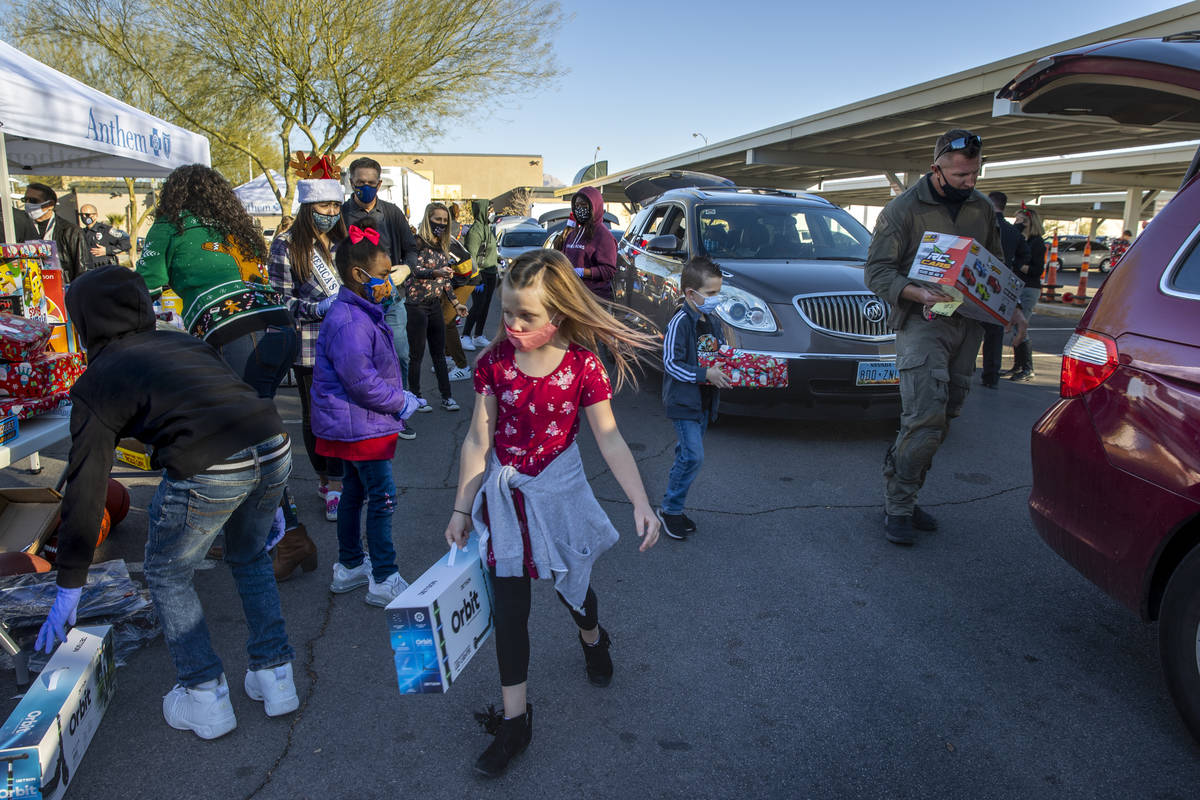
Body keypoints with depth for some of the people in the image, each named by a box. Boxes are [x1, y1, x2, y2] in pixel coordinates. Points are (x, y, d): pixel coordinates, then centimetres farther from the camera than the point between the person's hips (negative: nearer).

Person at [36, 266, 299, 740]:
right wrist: (260, 498, 39)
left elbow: (85, 491, 11)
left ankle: (206, 699, 27)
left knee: (167, 577, 22)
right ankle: (274, 675, 35)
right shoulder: (183, 341, 27)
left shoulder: (97, 382, 12)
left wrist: (68, 588, 19)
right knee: (249, 559, 31)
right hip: (274, 449, 6)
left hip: (206, 470, -5)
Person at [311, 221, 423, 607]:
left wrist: (398, 395, 8)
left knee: (354, 492, 19)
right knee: (382, 498, -4)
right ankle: (384, 581, 6)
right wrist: (400, 402, -15)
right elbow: (360, 379, -26)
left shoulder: (361, 313, 11)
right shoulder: (350, 322, -24)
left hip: (351, 425, 11)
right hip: (360, 426, -11)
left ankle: (349, 566, 33)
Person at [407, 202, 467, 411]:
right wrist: (436, 273, -36)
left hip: (435, 304, 7)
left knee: (439, 353, 9)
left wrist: (456, 303, 16)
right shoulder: (418, 242, -8)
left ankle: (446, 397, 13)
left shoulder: (442, 246, 13)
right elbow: (415, 270, -20)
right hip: (416, 304, -7)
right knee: (417, 354, 0)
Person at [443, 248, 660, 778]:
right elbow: (478, 440, -5)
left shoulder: (582, 365, -15)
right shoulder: (495, 361, -10)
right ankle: (515, 719, 20)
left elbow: (609, 440, -14)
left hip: (558, 491, -1)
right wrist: (462, 508, -2)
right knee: (509, 605, 5)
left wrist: (640, 502, -22)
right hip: (504, 495, 1)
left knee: (570, 584, 18)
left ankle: (593, 638, 56)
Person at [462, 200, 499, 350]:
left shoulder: (488, 228, 15)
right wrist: (477, 279, -21)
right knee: (477, 306, -7)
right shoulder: (475, 230, -14)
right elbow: (471, 257, -18)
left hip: (491, 274, 9)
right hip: (481, 274, -9)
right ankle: (466, 336, 1)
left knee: (485, 307, 9)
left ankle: (478, 336, 16)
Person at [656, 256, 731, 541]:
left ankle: (674, 509, 25)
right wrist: (705, 374, -25)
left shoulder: (711, 323, 9)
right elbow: (671, 363, -21)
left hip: (703, 401, 8)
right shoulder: (680, 323, -16)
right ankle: (669, 509, 4)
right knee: (693, 456, -12)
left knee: (687, 455, 14)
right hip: (683, 402, -8)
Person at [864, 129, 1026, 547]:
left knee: (941, 419, 6)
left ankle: (903, 498, 17)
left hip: (968, 324, 6)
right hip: (922, 323, -6)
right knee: (925, 418, -17)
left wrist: (1011, 308, 13)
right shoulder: (904, 209, -4)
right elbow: (877, 271, -8)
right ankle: (897, 507, -4)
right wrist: (919, 293, -24)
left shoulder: (982, 208, 14)